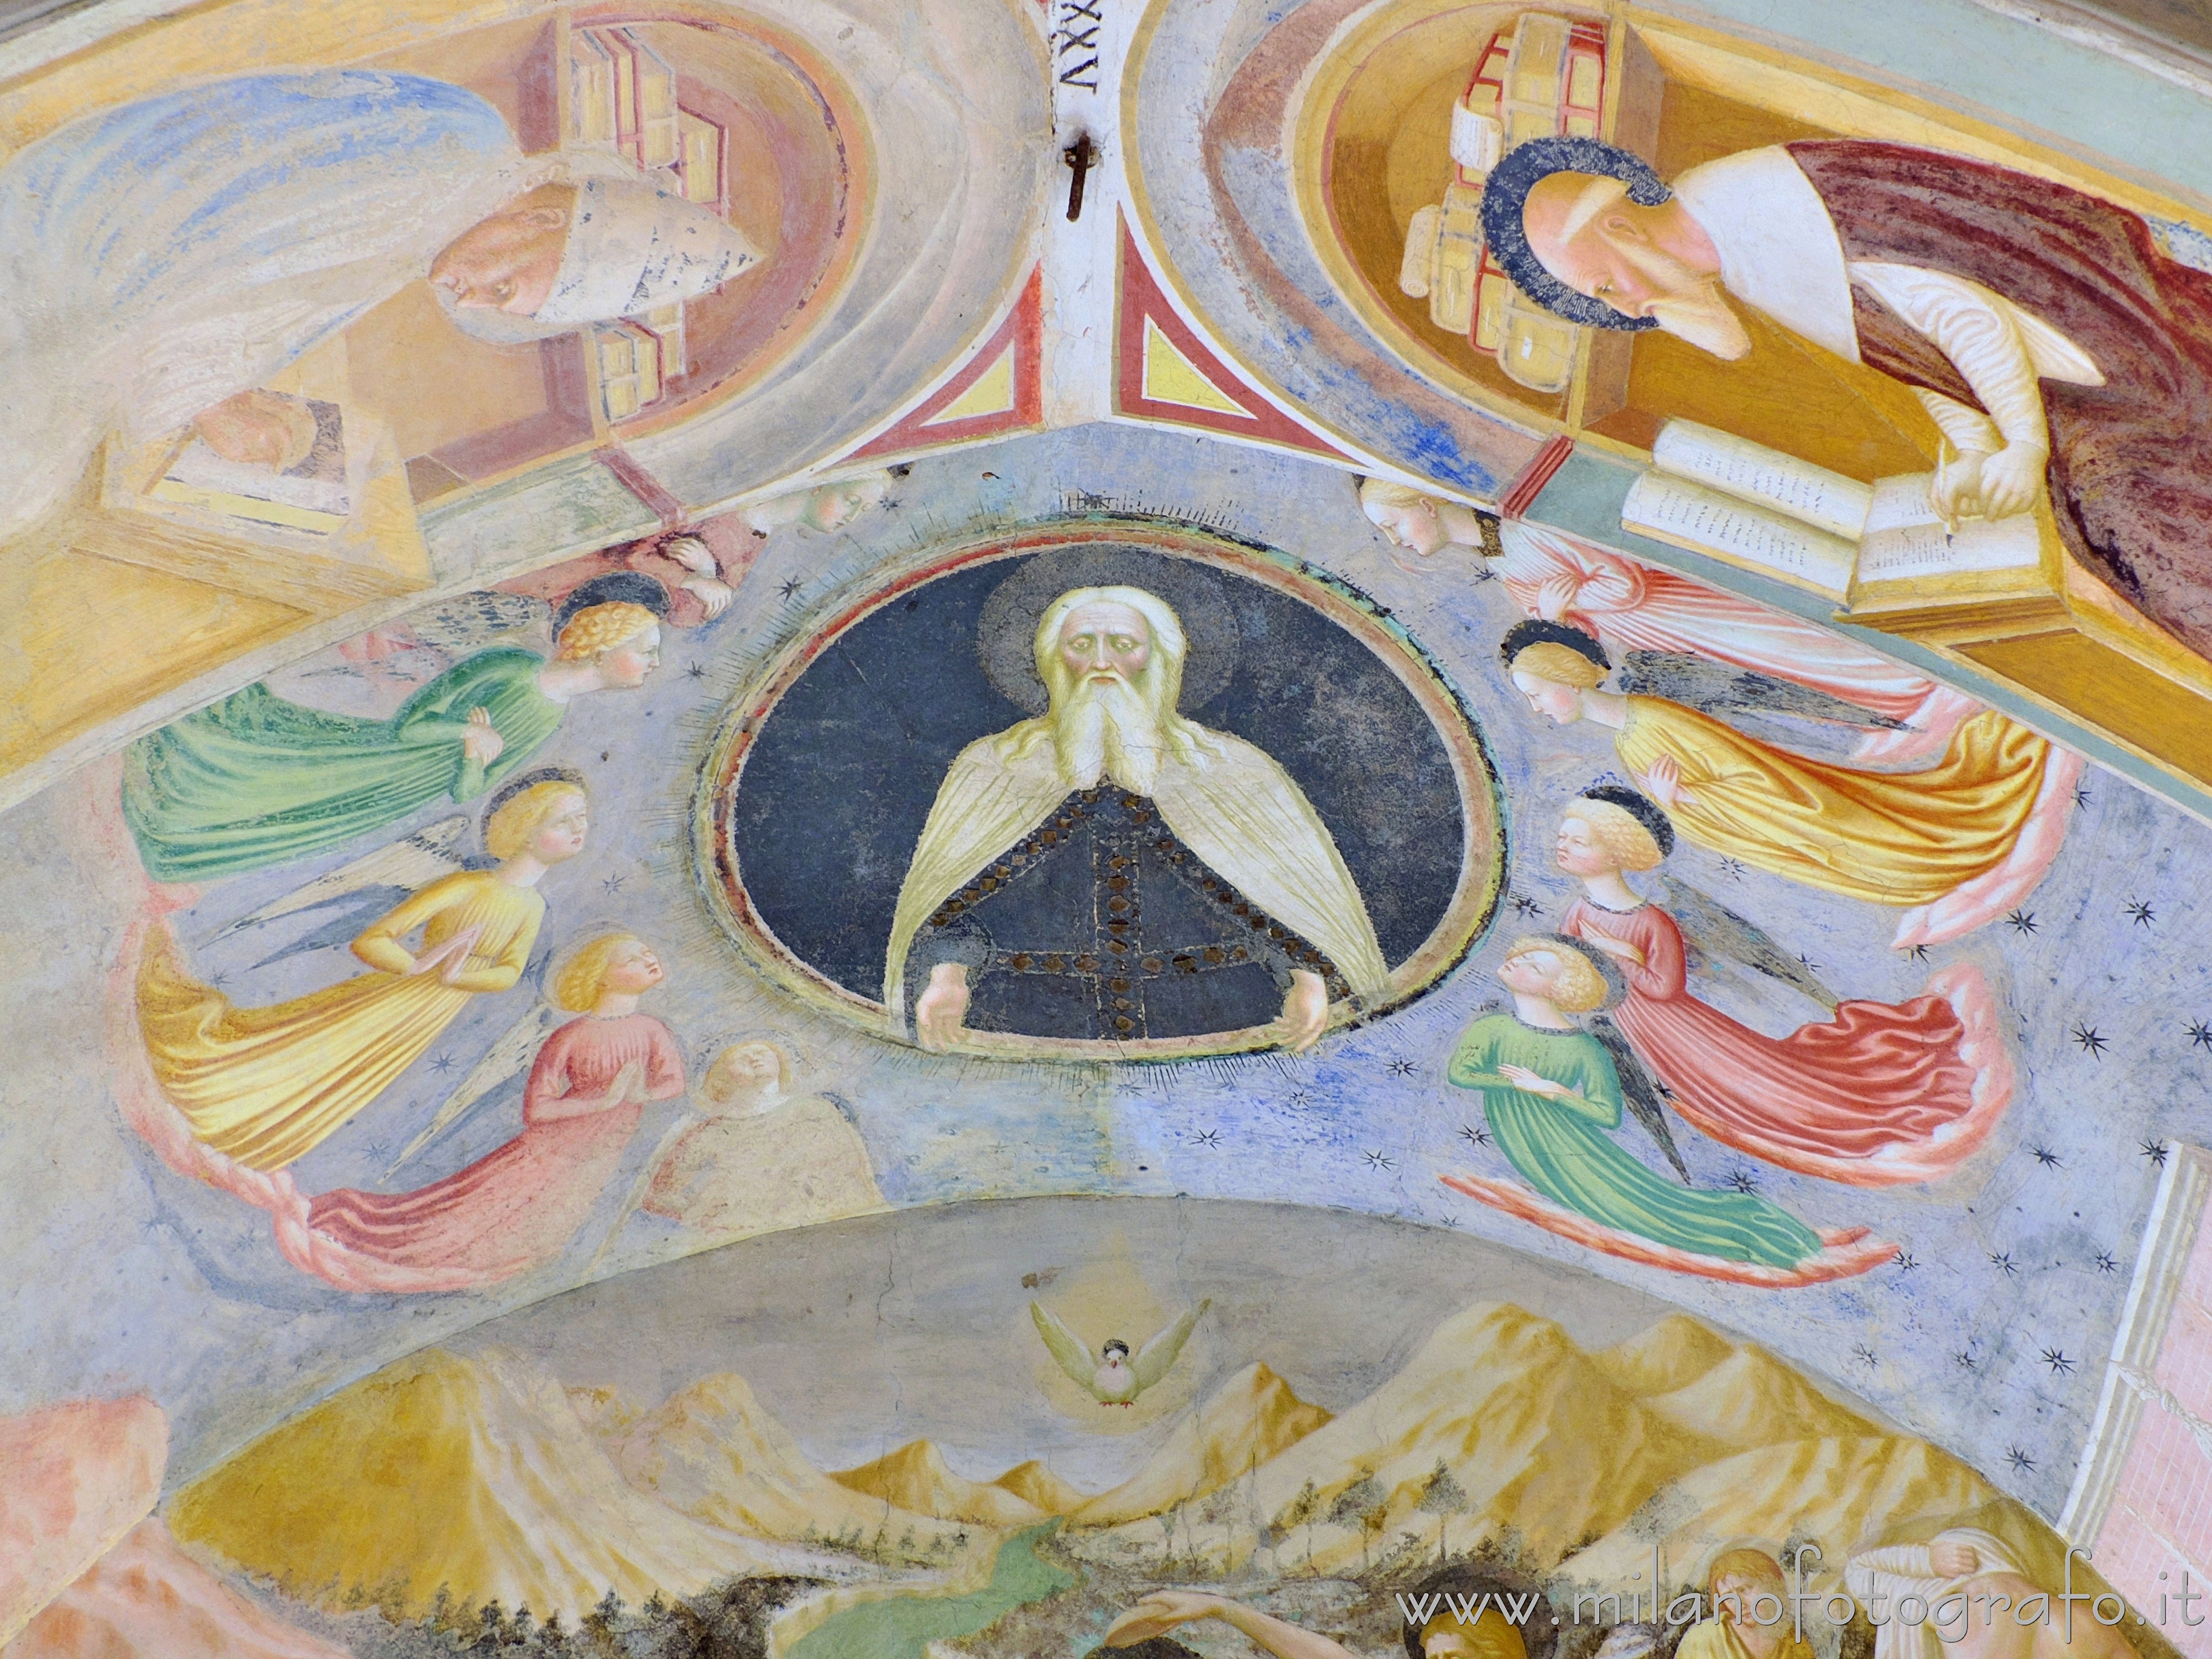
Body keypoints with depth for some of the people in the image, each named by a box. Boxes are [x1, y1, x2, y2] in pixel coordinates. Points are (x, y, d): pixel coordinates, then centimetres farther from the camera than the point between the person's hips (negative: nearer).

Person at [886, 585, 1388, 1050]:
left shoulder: (1228, 770, 12)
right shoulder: (995, 768, 13)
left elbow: (1293, 888, 9)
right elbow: (948, 902, 10)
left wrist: (1309, 981, -8)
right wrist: (948, 977, -10)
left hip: (1212, 1032, 0)